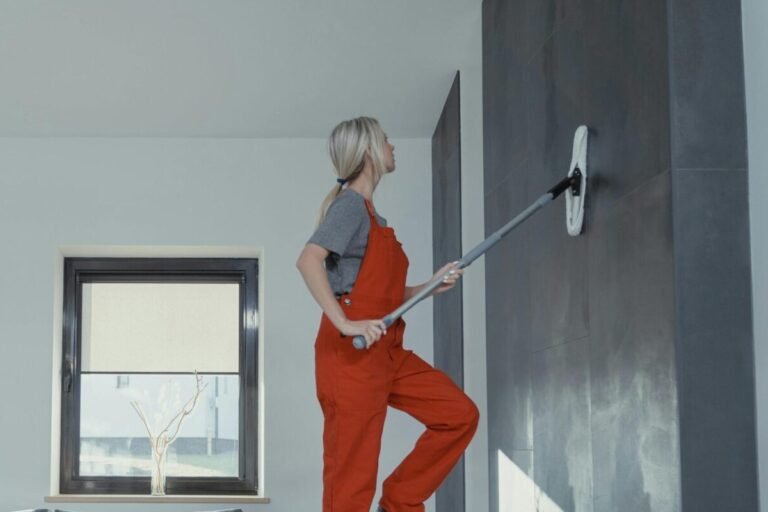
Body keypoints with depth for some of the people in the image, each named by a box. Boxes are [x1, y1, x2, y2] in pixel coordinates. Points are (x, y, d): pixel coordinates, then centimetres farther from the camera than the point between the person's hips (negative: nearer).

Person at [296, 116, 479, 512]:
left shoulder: (370, 212, 20)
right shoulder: (351, 204, -8)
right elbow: (308, 261, -25)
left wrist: (431, 286, 9)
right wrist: (343, 324, -28)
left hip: (388, 352, 9)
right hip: (351, 353, -9)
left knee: (460, 414, 5)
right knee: (351, 478, -5)